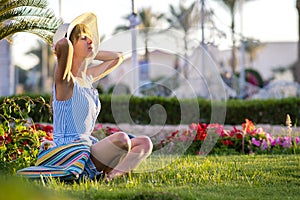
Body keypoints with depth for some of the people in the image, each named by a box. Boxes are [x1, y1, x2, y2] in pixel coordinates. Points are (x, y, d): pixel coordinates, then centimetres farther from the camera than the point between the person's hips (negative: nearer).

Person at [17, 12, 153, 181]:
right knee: (121, 138, -31)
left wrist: (88, 52, 19)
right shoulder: (65, 80, -11)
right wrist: (64, 46, -9)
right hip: (68, 153, -9)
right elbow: (63, 45, -32)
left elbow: (117, 58, 29)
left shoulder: (88, 77, 14)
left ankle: (114, 174, -21)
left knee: (145, 143, -1)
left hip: (87, 149, 9)